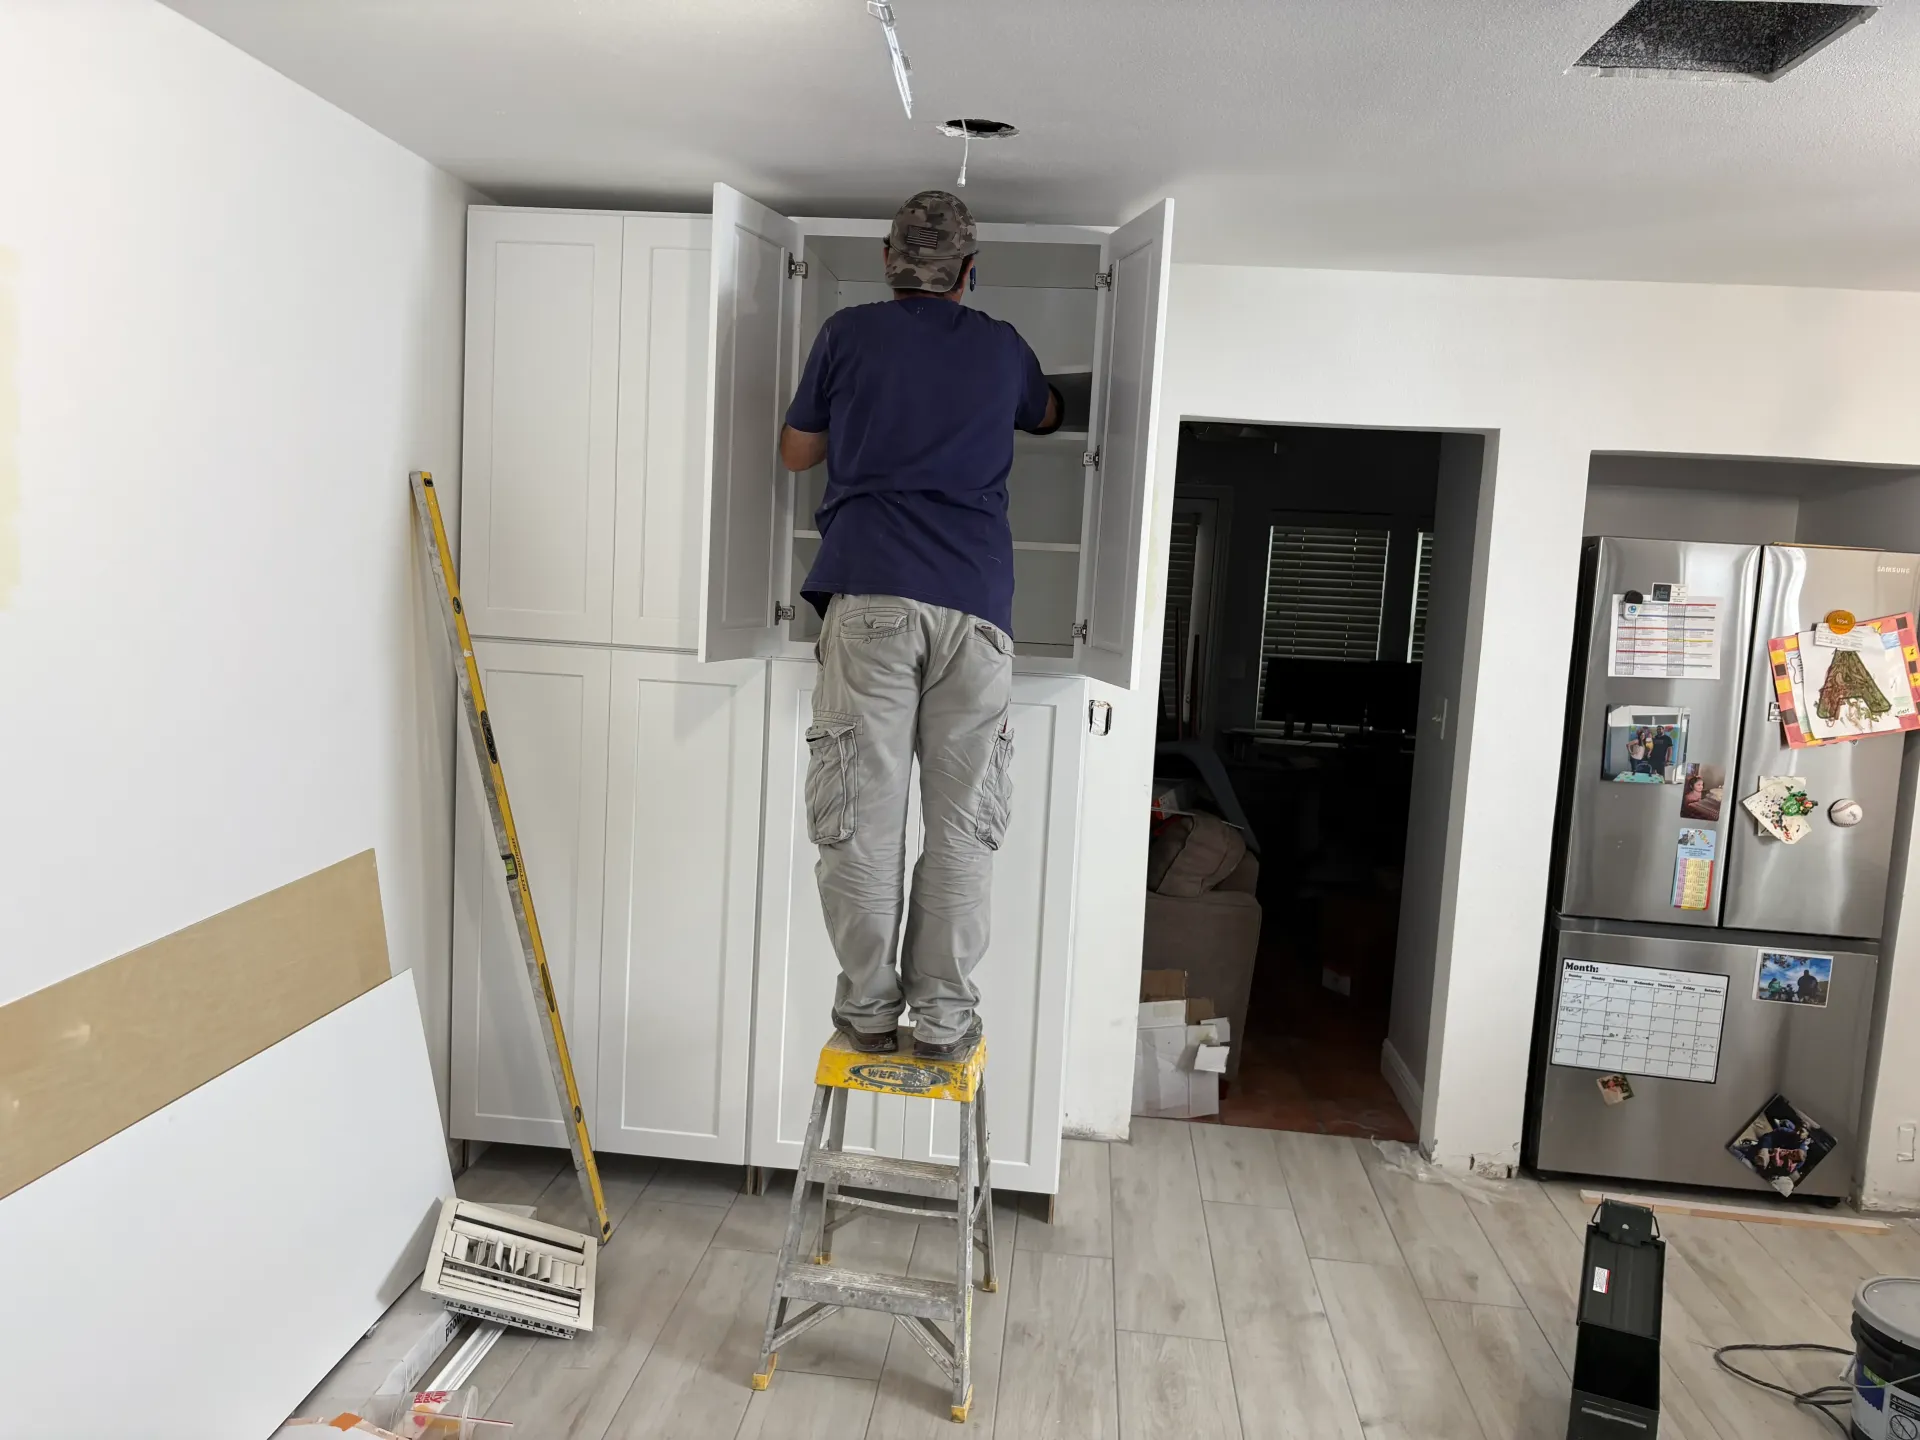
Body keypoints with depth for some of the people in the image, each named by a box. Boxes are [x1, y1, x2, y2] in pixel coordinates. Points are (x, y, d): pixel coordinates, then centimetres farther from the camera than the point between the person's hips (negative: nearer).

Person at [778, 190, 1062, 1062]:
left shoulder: (848, 334, 12)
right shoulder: (1001, 348, 17)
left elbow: (796, 453, 21)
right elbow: (1047, 416, 39)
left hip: (869, 595, -1)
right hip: (975, 603, 2)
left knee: (859, 812, 3)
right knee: (963, 820, 5)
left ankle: (867, 1010, 8)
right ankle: (942, 1015, 7)